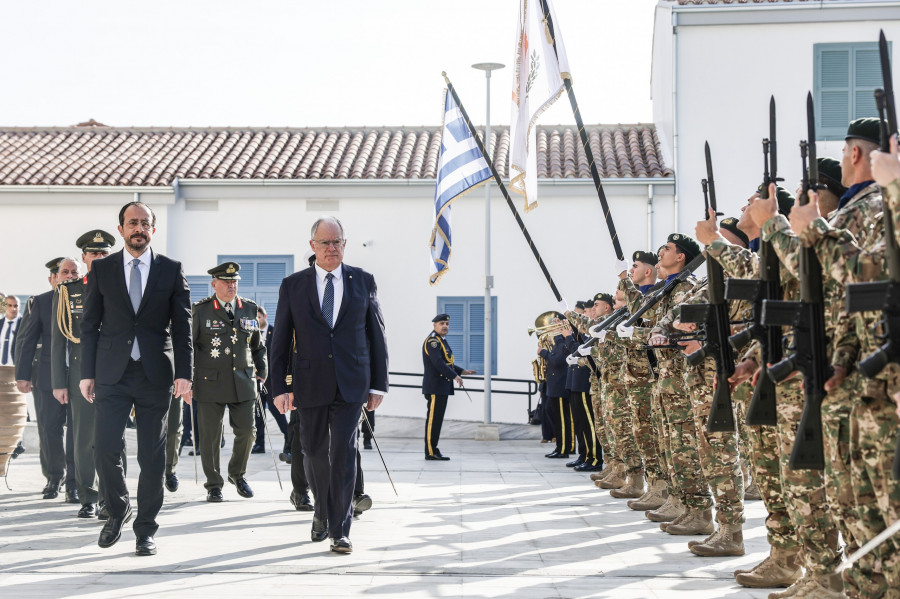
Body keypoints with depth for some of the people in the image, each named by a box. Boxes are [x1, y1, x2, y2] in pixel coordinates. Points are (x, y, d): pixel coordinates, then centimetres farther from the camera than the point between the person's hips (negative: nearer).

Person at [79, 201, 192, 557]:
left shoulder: (171, 270, 5)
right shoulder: (101, 269, 7)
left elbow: (182, 325, 4)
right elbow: (90, 325, 7)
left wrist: (183, 373, -4)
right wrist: (87, 373, 1)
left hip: (155, 374, 0)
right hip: (111, 374, 0)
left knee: (152, 456, 3)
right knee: (105, 448, -8)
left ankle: (145, 530, 14)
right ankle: (118, 510, 18)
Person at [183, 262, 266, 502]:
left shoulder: (249, 309, 10)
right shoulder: (201, 310, 0)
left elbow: (257, 345, 19)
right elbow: (189, 346, 1)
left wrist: (262, 371, 12)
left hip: (243, 382, 3)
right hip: (210, 382, -3)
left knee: (247, 431, 2)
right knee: (210, 436, 1)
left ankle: (237, 473, 27)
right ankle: (214, 485, 14)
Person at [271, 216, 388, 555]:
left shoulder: (363, 282, 6)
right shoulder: (293, 285, 5)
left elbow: (376, 336, 7)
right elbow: (281, 341, 5)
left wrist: (378, 384, 3)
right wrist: (280, 387, -2)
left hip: (351, 385, -1)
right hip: (310, 384, 1)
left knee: (344, 454, -8)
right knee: (314, 453, 10)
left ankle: (340, 531, -4)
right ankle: (322, 513, 34)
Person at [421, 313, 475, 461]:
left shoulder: (441, 341, 21)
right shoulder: (432, 340, -12)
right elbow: (438, 362, -23)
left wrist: (462, 371, 18)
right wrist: (455, 376, -25)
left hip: (442, 387, 10)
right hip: (435, 386, -10)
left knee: (437, 419, 10)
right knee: (433, 418, -9)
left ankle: (432, 450, 14)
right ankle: (430, 452, -8)